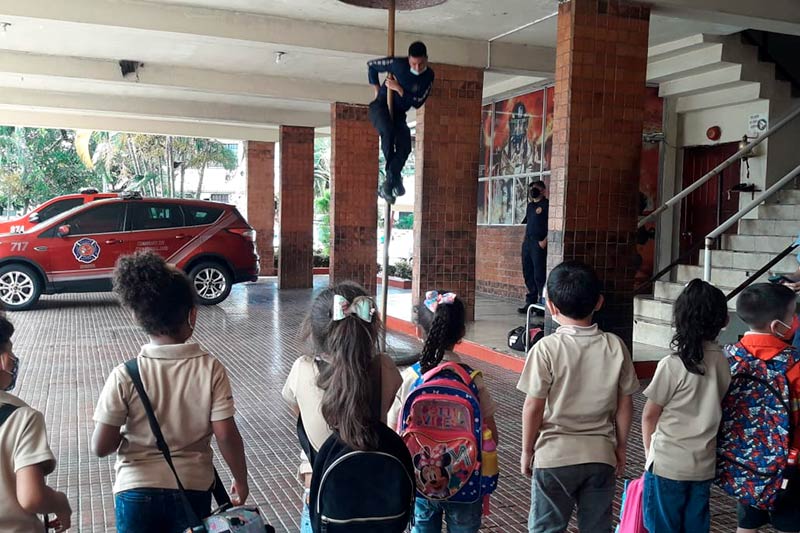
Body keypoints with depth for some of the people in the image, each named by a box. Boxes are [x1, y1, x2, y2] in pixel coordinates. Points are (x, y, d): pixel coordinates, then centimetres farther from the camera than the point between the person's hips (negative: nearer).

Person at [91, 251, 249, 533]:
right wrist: (241, 480, 2)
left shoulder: (125, 376, -15)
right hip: (193, 490, 1)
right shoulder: (211, 369, -14)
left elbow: (101, 447, -11)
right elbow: (226, 435, -12)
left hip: (137, 492, 0)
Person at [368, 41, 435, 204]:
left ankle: (387, 184, -15)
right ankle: (394, 177, -24)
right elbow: (371, 65, -1)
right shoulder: (398, 64, -15)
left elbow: (418, 102, -12)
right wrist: (377, 90, 0)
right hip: (381, 106, -4)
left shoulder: (428, 76, -8)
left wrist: (399, 89, -21)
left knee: (405, 147, -20)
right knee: (388, 131, -35)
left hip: (398, 113, 4)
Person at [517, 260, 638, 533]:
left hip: (554, 456, -3)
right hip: (601, 454, 3)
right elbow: (625, 403, 2)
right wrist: (621, 447, 15)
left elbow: (534, 406, -11)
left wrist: (527, 450, 2)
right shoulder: (615, 346, -4)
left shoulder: (546, 348, -14)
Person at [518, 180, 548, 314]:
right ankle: (531, 301, 16)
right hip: (527, 242, 8)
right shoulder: (530, 205, 18)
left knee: (539, 275, -10)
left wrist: (545, 240, -17)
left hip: (539, 243, -8)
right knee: (528, 274, 9)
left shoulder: (546, 204, -5)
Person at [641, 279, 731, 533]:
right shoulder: (725, 363, -4)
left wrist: (650, 452, 10)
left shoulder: (673, 365, -17)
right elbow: (717, 411, 4)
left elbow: (649, 416, -7)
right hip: (704, 465, 4)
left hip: (668, 465, -4)